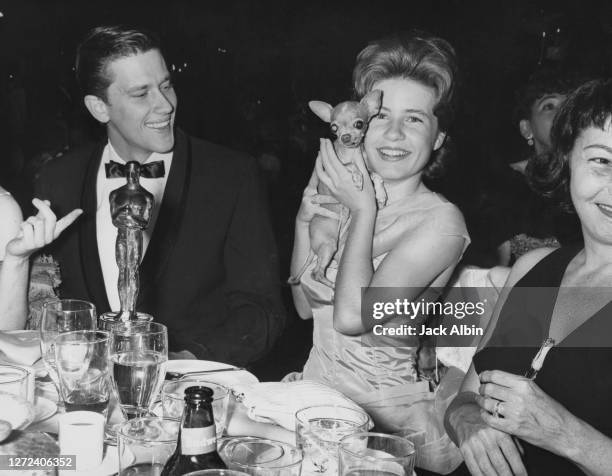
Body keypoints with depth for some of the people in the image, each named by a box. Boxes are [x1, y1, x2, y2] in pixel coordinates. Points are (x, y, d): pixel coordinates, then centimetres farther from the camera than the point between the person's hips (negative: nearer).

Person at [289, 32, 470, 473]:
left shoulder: (440, 220, -15)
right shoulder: (343, 199, 3)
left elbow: (351, 316, -24)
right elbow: (306, 305, 10)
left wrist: (364, 210, -15)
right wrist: (304, 222, -3)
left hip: (386, 419, -5)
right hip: (315, 393, 6)